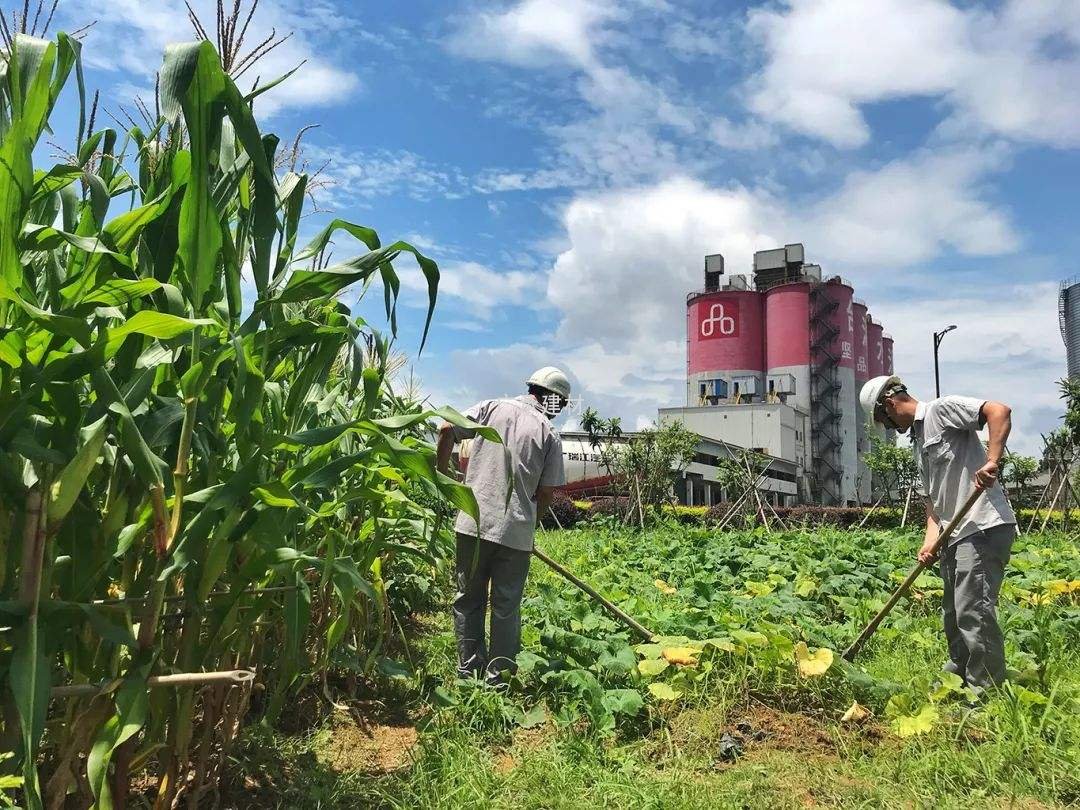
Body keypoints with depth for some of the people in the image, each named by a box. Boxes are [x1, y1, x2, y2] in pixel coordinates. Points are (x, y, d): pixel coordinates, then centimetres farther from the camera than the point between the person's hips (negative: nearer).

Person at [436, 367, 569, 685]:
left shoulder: (491, 407, 5)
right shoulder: (549, 434, 1)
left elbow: (447, 430, -3)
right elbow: (547, 492, 0)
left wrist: (442, 470, 11)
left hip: (473, 523, 2)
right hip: (516, 531, -2)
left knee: (468, 599, 15)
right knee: (506, 607, 11)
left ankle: (469, 670, 23)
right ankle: (498, 676, 17)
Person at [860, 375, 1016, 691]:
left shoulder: (942, 409, -5)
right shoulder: (918, 441, 22)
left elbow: (999, 411, -19)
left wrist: (991, 460, -28)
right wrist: (931, 538, 3)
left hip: (984, 528, -10)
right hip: (956, 534, 10)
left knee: (973, 611, -10)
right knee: (953, 613, 18)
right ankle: (958, 680, 33)